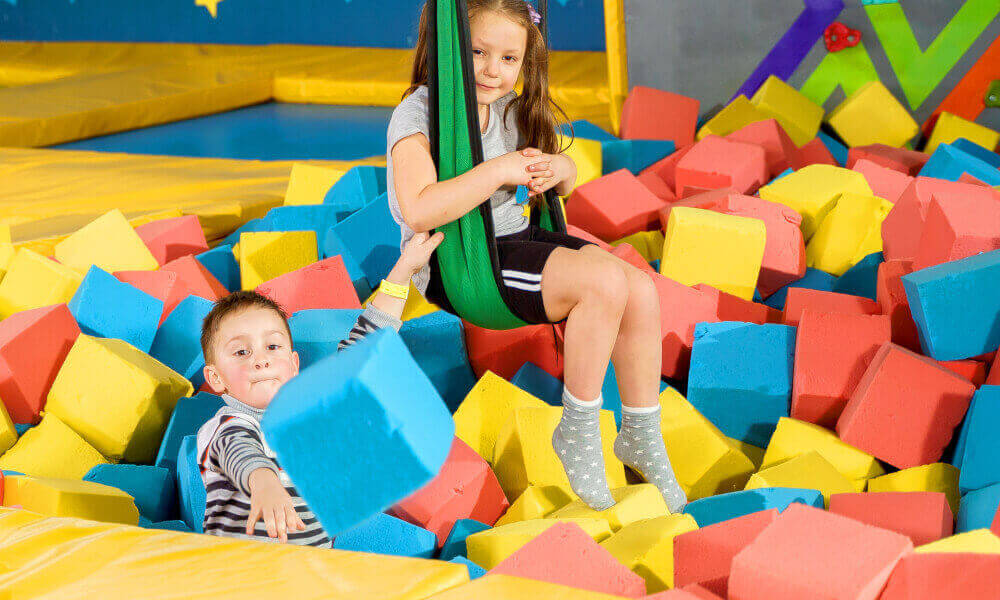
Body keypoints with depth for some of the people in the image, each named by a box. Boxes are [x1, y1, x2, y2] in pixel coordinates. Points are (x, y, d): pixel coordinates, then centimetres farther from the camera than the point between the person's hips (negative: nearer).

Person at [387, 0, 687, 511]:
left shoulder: (507, 109, 10)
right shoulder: (417, 116, -15)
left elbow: (566, 180, 24)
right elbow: (419, 211, -31)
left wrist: (558, 169, -2)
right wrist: (500, 170, -26)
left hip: (514, 238, 8)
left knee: (641, 289, -10)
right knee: (605, 280, -25)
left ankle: (641, 436, 7)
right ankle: (577, 434, -9)